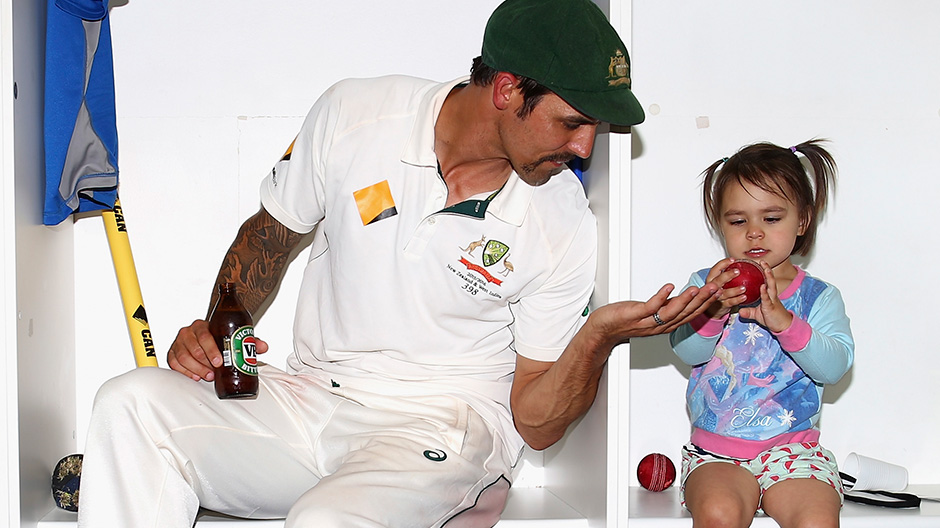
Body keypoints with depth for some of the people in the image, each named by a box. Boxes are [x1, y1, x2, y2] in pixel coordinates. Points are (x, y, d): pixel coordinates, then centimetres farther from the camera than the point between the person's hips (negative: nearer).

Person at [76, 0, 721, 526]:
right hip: (309, 403, 3)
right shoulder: (351, 116, -8)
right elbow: (270, 235, 11)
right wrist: (214, 329, -5)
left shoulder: (564, 227, -9)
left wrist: (598, 339, -22)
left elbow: (536, 423, -4)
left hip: (445, 429, -3)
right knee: (131, 405, -20)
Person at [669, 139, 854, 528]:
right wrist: (711, 311, -27)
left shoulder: (818, 296, 6)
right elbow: (686, 351, -7)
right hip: (715, 452, 0)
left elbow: (835, 365, -9)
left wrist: (783, 321, -24)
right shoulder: (706, 285, 8)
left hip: (792, 448, 0)